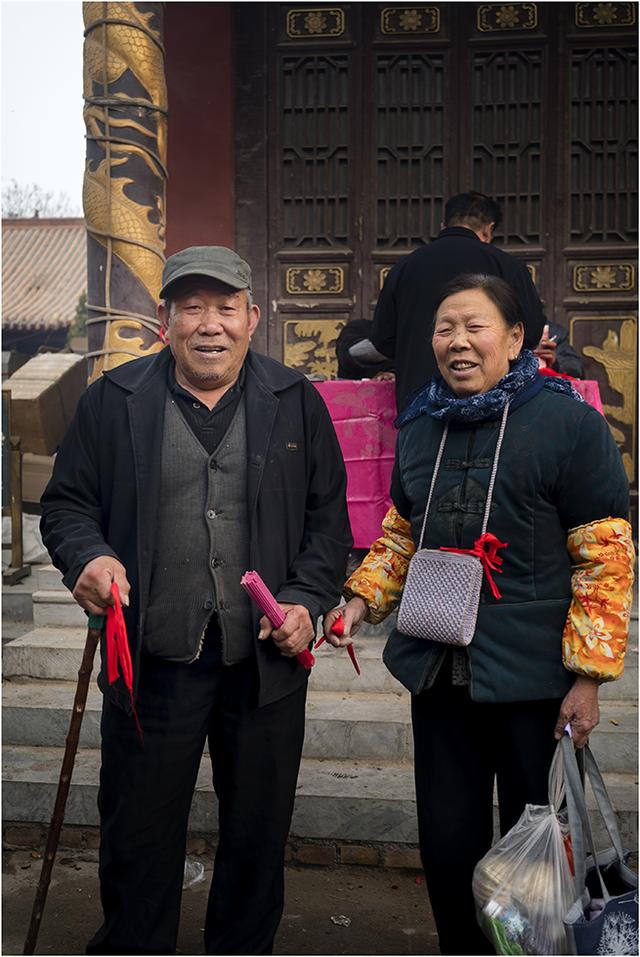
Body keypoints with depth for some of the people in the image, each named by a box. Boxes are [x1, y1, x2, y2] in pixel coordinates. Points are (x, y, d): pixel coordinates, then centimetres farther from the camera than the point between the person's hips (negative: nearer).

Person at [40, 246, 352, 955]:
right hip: (151, 661, -1)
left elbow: (328, 517, 7)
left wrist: (307, 600, -6)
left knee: (257, 836, 16)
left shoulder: (296, 403, 4)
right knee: (138, 836, 12)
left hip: (266, 659, 1)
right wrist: (87, 555, -15)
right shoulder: (114, 400, 2)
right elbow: (65, 502, 6)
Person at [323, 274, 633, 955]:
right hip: (438, 670, 5)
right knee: (447, 840, 14)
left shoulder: (569, 423, -9)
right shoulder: (420, 427, 10)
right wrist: (362, 600, 6)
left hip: (534, 678, -5)